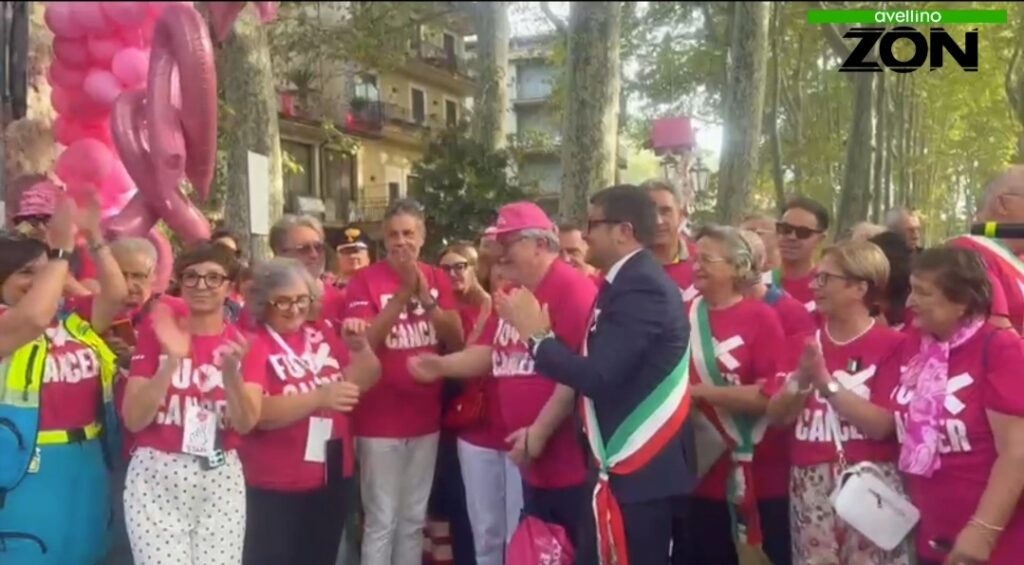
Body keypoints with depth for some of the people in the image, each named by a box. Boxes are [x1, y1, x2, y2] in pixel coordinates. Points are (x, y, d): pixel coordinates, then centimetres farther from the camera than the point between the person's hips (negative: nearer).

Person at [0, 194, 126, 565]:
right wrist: (62, 247, -30)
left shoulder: (72, 319, 9)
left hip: (87, 465, 7)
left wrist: (94, 237, -13)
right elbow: (33, 318, -31)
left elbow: (115, 294, -3)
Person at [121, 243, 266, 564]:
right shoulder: (156, 336, 0)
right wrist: (171, 360, -19)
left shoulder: (247, 345, 3)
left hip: (221, 479, 1)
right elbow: (133, 420, -8)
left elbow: (246, 423, -10)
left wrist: (231, 371, -26)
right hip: (156, 477, -1)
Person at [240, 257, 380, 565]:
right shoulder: (253, 343, -13)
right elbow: (257, 413, -22)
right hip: (275, 487, -6)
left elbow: (363, 381, 8)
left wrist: (360, 346, -11)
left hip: (330, 478, 6)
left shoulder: (322, 333, 5)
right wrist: (320, 397, -31)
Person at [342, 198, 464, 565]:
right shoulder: (365, 280, -8)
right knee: (381, 521, 1)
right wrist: (403, 293, -24)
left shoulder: (438, 279, 5)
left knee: (414, 519, 16)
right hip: (379, 420, -5)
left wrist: (427, 299, -17)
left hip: (425, 417, 5)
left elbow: (457, 342, -2)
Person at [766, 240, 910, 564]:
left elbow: (881, 425, -15)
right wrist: (801, 380, -15)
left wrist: (826, 382, -19)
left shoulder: (891, 344, -5)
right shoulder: (803, 344, 9)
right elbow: (776, 416, 2)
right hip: (810, 486, 4)